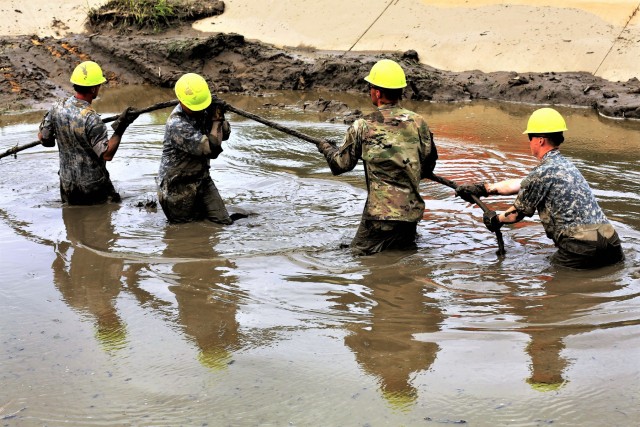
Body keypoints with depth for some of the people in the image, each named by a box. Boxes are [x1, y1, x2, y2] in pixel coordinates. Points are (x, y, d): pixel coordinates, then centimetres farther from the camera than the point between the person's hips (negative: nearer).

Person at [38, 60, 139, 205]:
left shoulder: (57, 108, -8)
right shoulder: (91, 119, -27)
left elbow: (43, 138, 4)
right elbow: (107, 154, -24)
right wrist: (120, 128, -23)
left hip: (67, 182, 6)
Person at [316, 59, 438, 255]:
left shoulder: (362, 127, -8)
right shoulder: (418, 123, 1)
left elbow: (341, 165, 4)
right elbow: (428, 167, 10)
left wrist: (326, 148, 25)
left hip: (380, 214, -4)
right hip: (412, 212, 4)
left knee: (361, 254, 10)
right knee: (405, 250, 24)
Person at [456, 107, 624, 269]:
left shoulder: (543, 172, -8)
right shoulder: (565, 164, 20)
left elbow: (518, 212, 6)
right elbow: (517, 184, 28)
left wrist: (496, 220, 26)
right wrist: (483, 189, 32)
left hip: (583, 244, -8)